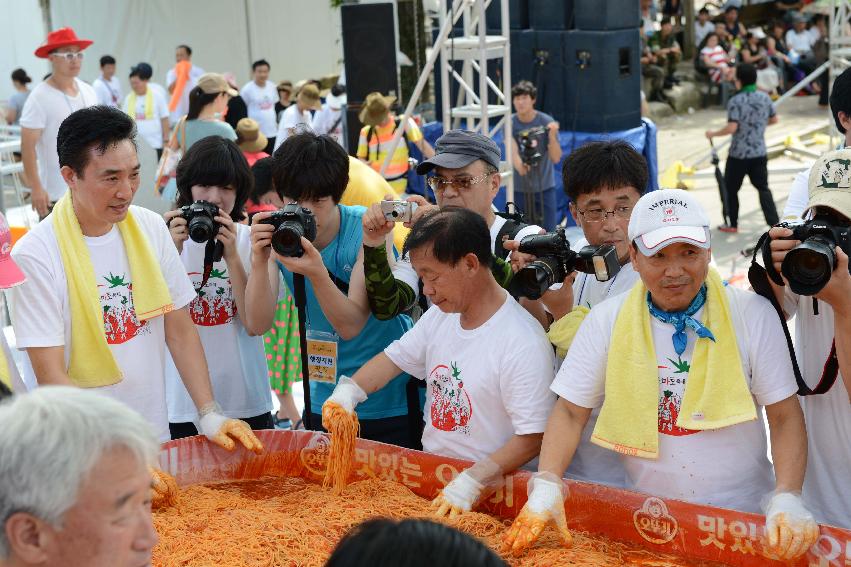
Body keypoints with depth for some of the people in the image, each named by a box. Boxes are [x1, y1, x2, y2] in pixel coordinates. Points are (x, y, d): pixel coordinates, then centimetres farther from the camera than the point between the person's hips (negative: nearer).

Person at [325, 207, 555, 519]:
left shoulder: (524, 343, -19)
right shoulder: (440, 316, 6)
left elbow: (532, 438, -19)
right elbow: (394, 358, 15)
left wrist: (471, 483, -25)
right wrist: (349, 391, -3)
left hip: (490, 491, -7)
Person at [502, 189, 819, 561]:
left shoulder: (752, 314, -5)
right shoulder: (606, 321, -2)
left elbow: (784, 416, -5)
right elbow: (570, 411, -1)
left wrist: (787, 499, -19)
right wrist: (546, 485, -17)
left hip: (743, 514, -1)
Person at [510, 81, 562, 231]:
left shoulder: (547, 122, -8)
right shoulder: (510, 123, -7)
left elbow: (556, 158, -12)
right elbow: (512, 149, -22)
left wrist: (552, 135, -29)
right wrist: (519, 165, -44)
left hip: (545, 187, 0)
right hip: (520, 188, 1)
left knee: (548, 230, 0)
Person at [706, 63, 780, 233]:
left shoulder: (736, 101, -17)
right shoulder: (765, 98, 1)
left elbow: (732, 127, -24)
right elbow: (774, 119, 13)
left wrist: (713, 134, -10)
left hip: (738, 154, -5)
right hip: (759, 153, 5)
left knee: (731, 188, 13)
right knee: (763, 188, 13)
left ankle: (732, 224, 20)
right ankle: (774, 223, 5)